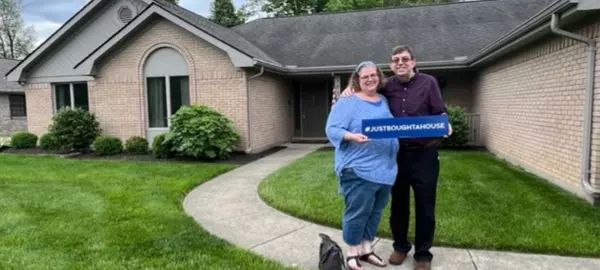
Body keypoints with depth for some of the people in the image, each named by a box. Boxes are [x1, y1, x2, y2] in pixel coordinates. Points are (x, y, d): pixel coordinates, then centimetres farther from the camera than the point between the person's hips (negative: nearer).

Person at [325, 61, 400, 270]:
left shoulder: (386, 102, 15)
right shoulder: (347, 103, -5)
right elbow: (332, 129, -12)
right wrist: (352, 136, -27)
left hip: (385, 168, 7)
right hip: (358, 170, -6)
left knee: (375, 212, 14)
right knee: (357, 212, -1)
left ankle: (366, 249, 29)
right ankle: (352, 253, 16)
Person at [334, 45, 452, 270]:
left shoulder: (428, 82, -2)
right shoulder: (387, 86, 4)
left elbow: (440, 113, -3)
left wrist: (445, 125, -24)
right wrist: (348, 92, -5)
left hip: (424, 153, -2)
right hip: (397, 153, 2)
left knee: (424, 206, 7)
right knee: (398, 203, 14)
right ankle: (400, 246, 33)